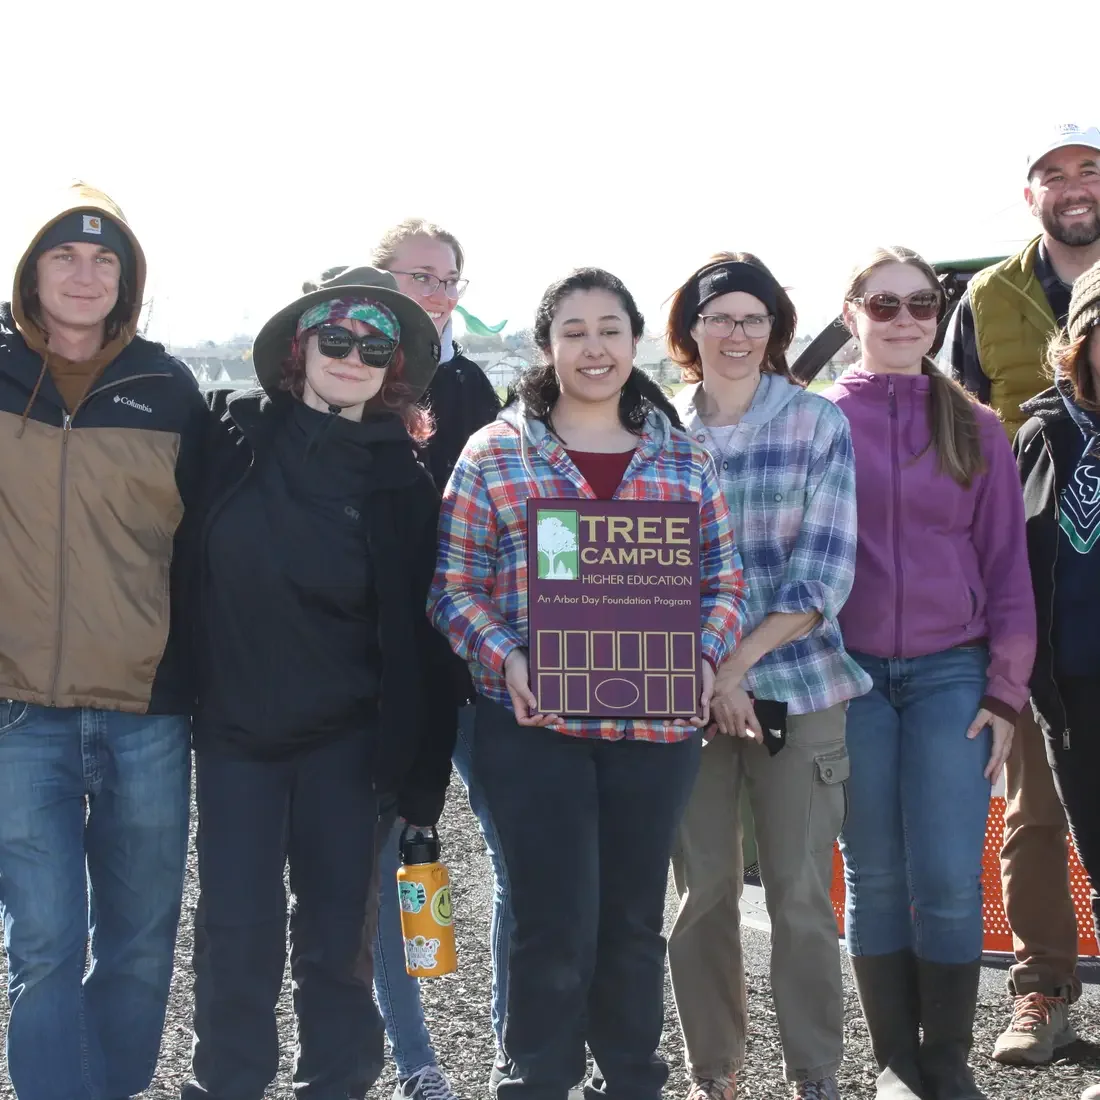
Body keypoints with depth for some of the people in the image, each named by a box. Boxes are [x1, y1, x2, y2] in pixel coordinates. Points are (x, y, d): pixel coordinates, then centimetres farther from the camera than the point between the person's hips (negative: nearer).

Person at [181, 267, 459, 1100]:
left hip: (346, 738, 0)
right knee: (237, 932, 3)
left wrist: (420, 775, -4)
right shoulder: (236, 438, -1)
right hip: (234, 727, 0)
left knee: (338, 933, 8)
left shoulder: (401, 478, -1)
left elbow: (416, 638, -2)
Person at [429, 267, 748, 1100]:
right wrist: (506, 660, -16)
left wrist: (705, 657, -7)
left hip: (658, 724, 3)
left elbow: (725, 580, 11)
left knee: (635, 920, 14)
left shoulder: (686, 460, 10)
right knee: (555, 924, -1)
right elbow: (454, 587, 0)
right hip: (536, 725, -3)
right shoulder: (495, 453, 2)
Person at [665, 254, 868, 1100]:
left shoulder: (819, 424, 0)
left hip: (797, 685, -1)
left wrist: (740, 661, -14)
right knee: (703, 889, 7)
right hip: (686, 691, 2)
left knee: (802, 894, 3)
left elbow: (826, 571, -6)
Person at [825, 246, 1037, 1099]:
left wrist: (1005, 690, 0)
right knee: (876, 877, 5)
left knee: (950, 880, -3)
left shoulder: (976, 428, 6)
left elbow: (1006, 564, 6)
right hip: (851, 676, 0)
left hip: (951, 674, 1)